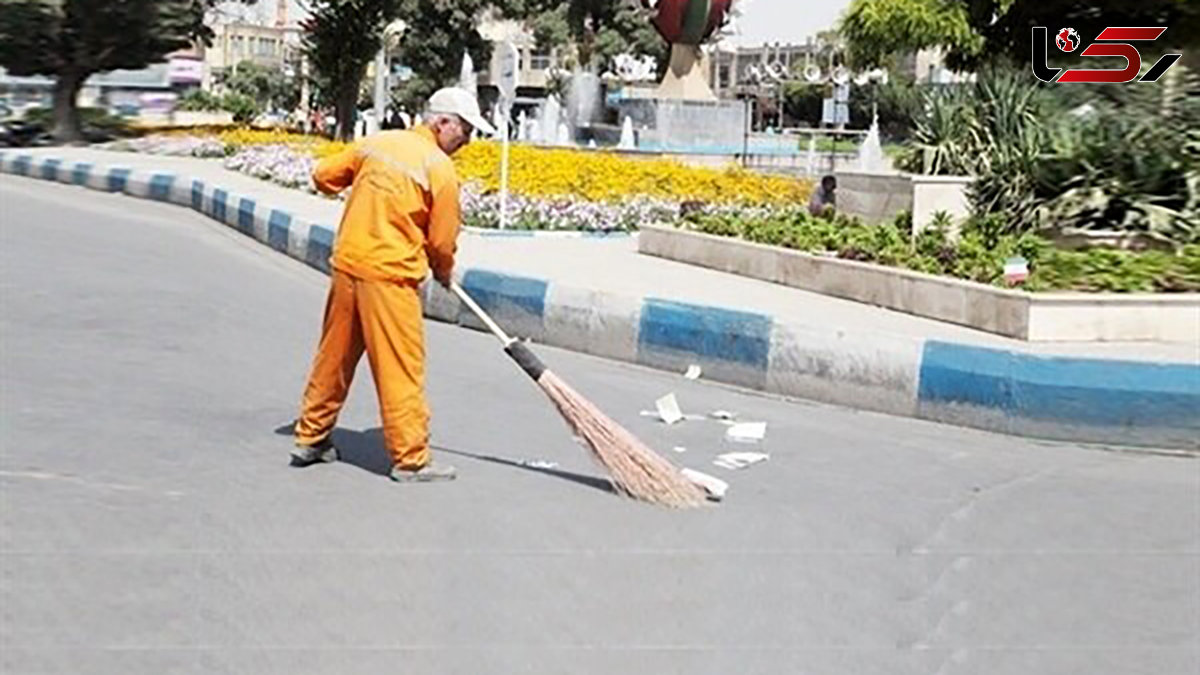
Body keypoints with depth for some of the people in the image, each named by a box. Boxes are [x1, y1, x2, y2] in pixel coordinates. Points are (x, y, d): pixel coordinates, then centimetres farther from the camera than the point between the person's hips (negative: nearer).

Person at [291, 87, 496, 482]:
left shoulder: (377, 142, 8)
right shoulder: (440, 169, -10)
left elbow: (324, 176, 16)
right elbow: (442, 242, -5)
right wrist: (444, 273, 16)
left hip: (346, 264, 7)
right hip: (389, 275, -7)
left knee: (334, 357, 17)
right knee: (402, 368, 1)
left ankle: (310, 439, 28)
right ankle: (410, 459, 6)